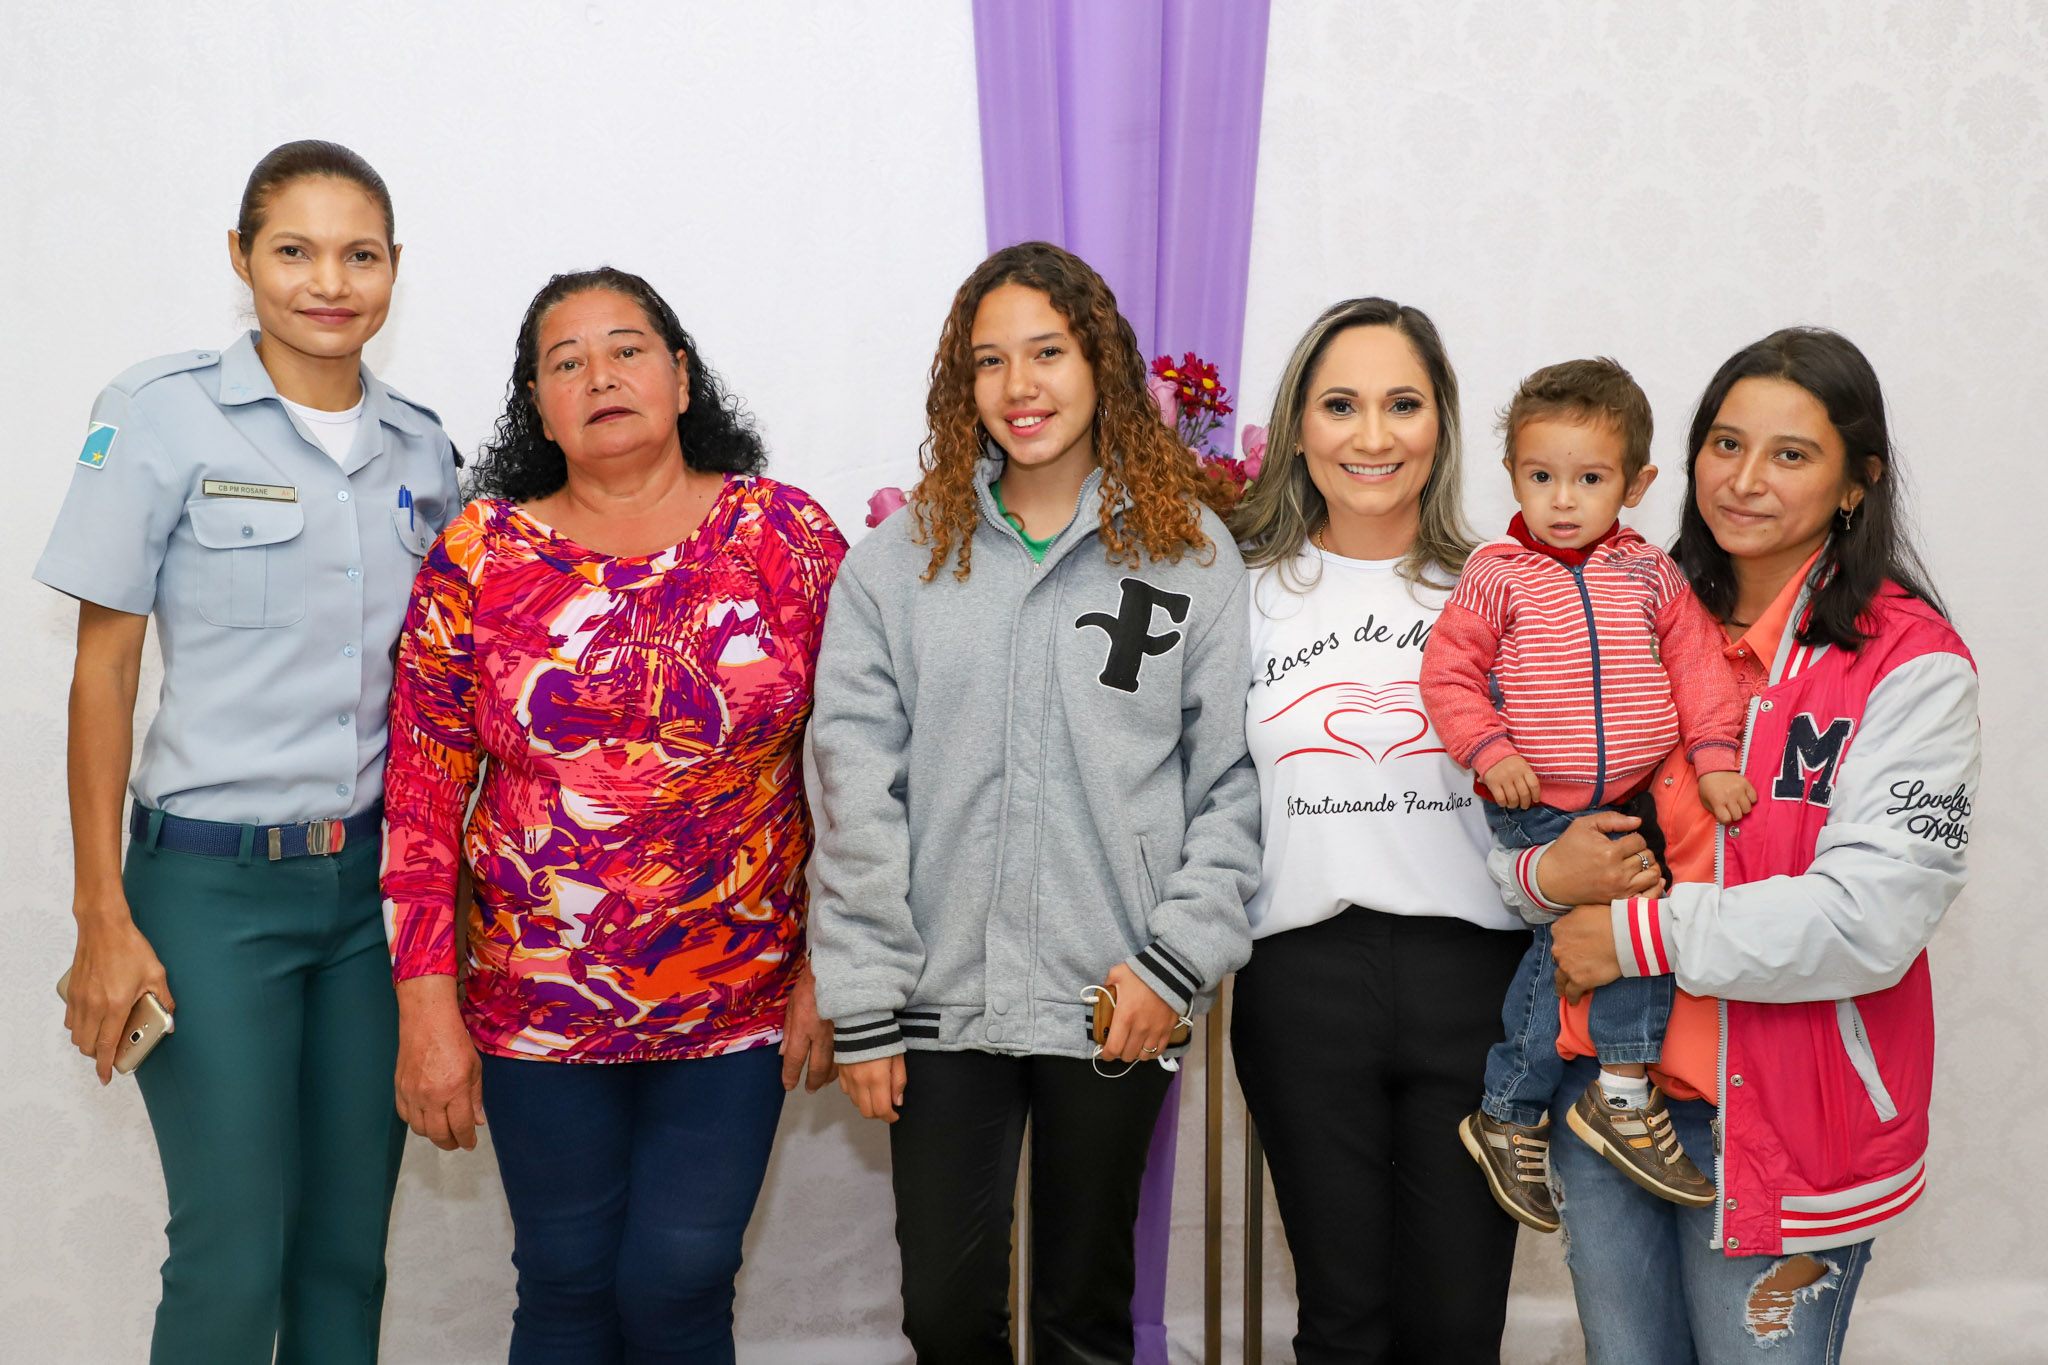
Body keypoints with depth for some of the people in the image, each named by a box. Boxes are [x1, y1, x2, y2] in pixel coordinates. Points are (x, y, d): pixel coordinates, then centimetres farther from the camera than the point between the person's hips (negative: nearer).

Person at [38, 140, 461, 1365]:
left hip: (378, 879, 4)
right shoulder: (163, 415, -5)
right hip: (216, 886, -4)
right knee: (234, 1255, -2)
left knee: (350, 1246, 10)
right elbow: (105, 669, -5)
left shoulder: (422, 447, 8)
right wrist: (104, 918, -8)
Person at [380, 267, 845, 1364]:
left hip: (740, 1005, -1)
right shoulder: (482, 553, 0)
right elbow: (422, 797, 0)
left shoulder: (785, 534, -2)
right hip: (537, 1012, 1)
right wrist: (426, 1009, -4)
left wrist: (828, 971, -3)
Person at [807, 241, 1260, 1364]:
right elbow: (856, 788, 0)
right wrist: (863, 1002, -4)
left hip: (1113, 1004, 0)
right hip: (943, 998, 1)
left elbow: (1236, 782, 0)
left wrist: (1176, 962, -9)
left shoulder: (1191, 556, 2)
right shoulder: (900, 559, 3)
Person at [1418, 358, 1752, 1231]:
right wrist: (1490, 749, -15)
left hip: (1628, 800, 4)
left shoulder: (1651, 576, 5)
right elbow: (1448, 670, -3)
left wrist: (1714, 755, -4)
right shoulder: (1497, 577, -4)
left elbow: (1697, 663, 7)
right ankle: (1625, 1098, 2)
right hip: (1535, 809, -4)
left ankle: (1509, 1119, 16)